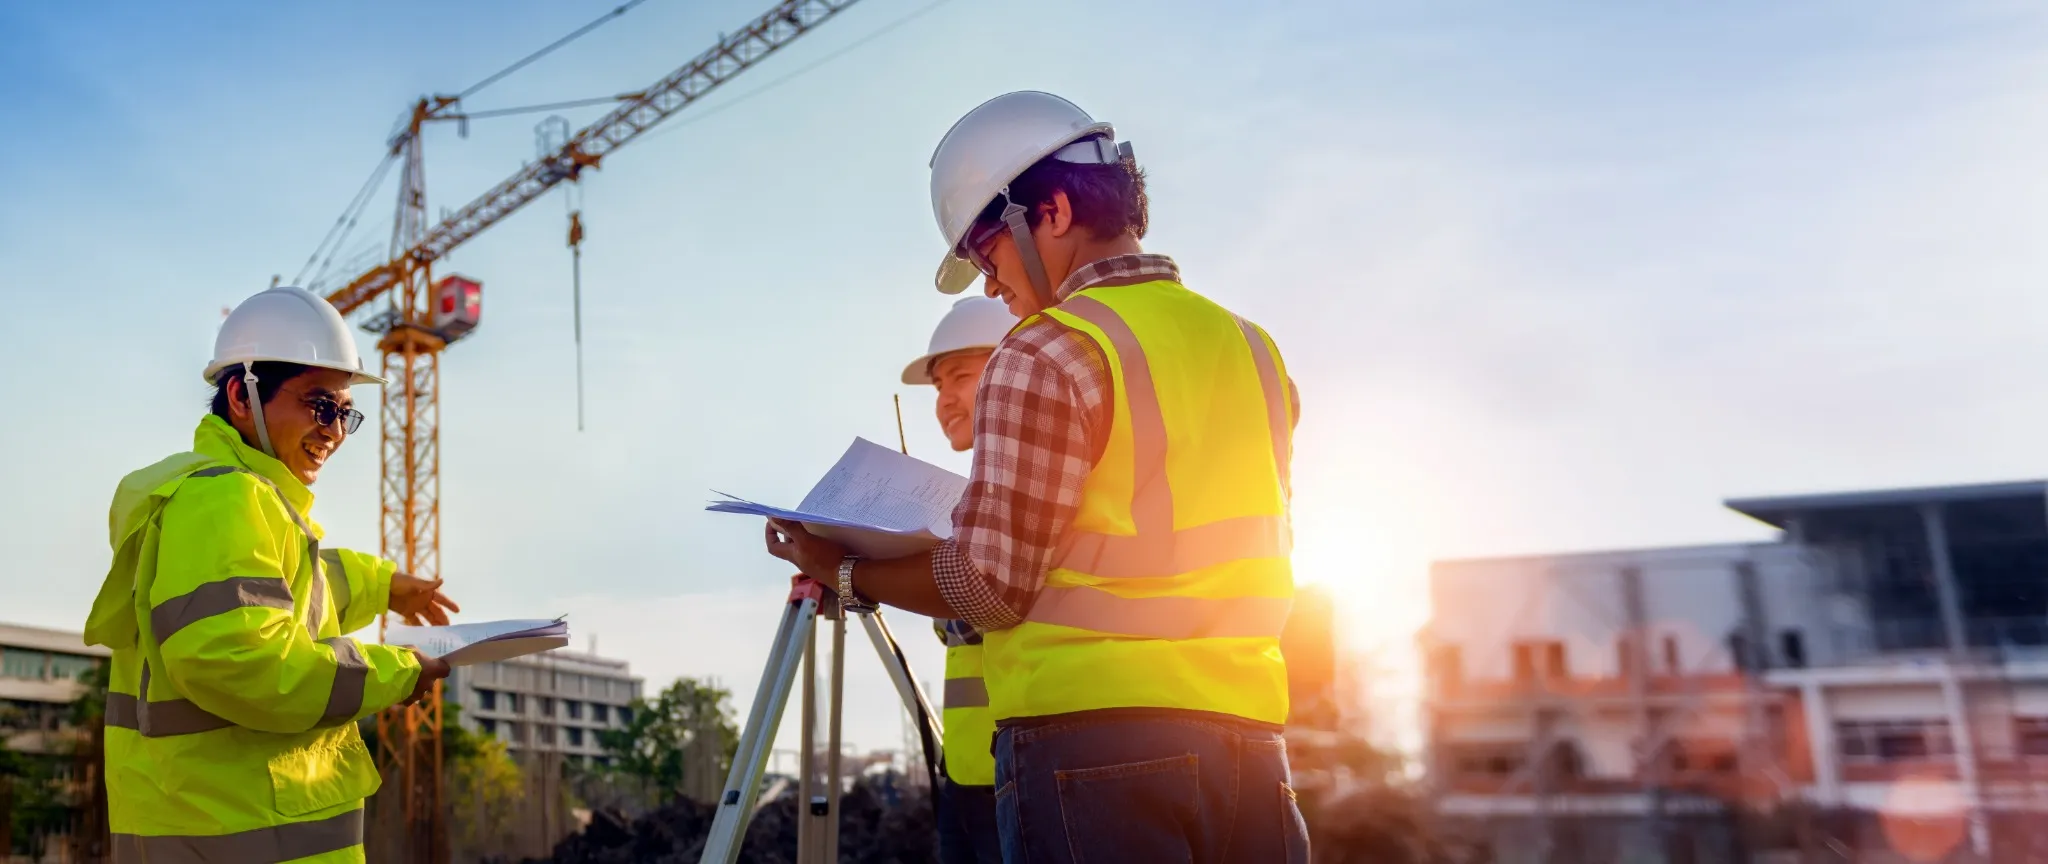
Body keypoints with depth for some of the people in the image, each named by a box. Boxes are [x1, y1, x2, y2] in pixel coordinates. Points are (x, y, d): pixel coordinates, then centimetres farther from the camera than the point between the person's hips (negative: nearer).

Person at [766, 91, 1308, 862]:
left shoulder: (1048, 355, -10)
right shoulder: (1255, 350, 11)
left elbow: (992, 583, -11)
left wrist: (845, 573, 4)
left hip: (1094, 740, -6)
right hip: (1249, 736, 7)